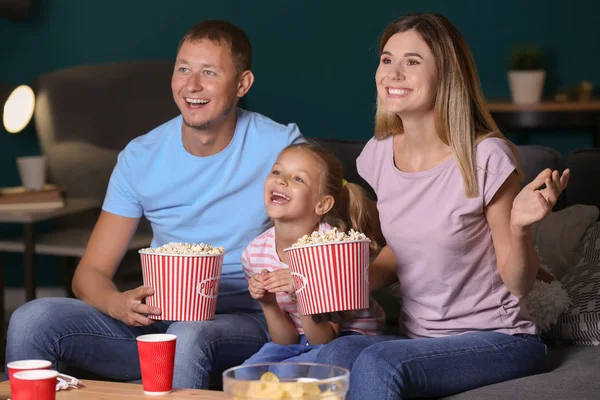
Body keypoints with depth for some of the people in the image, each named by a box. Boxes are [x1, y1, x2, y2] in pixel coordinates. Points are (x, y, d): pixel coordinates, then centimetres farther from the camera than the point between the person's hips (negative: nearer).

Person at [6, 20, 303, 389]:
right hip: (159, 318, 3)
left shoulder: (279, 147, -5)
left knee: (189, 335, -39)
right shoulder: (141, 157, 4)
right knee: (32, 320, -19)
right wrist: (119, 304, -20)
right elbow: (90, 273, 4)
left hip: (246, 321, -3)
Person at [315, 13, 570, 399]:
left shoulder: (486, 158, -15)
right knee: (335, 354, -28)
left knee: (376, 364, -32)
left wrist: (520, 225, -28)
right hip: (419, 338, 5)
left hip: (497, 339, -4)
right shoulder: (379, 154, 2)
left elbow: (518, 284, -8)